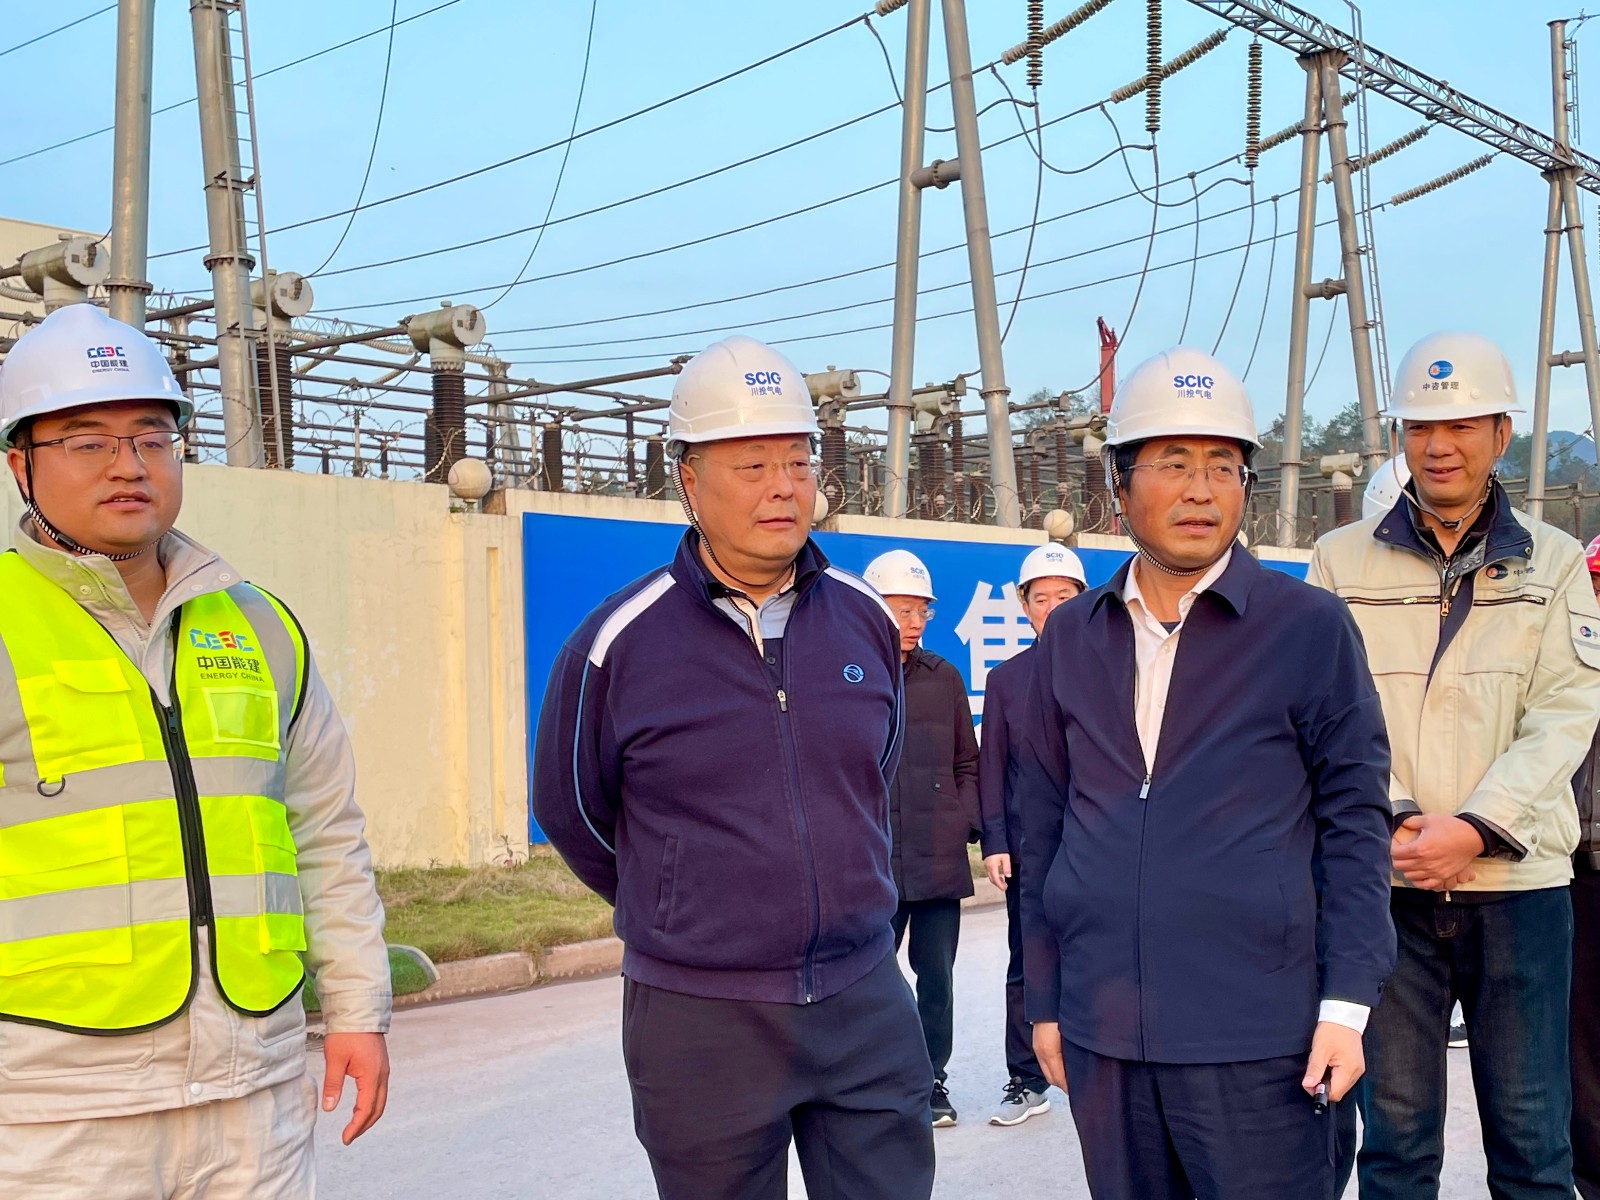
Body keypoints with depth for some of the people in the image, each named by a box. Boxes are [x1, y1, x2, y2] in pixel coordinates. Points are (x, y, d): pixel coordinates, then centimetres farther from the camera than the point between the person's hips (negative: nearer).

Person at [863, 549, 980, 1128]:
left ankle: (932, 1079, 22)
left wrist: (963, 821, 4)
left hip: (940, 859, 3)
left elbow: (967, 763, 16)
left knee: (936, 974, 9)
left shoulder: (944, 678, 11)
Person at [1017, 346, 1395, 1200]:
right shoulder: (1069, 638, 7)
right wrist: (1044, 1000, 10)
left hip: (1258, 1039, -3)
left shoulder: (1310, 627, -2)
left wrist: (1346, 1005, -8)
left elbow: (1354, 820, -2)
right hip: (1102, 1038, 3)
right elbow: (1043, 825, 10)